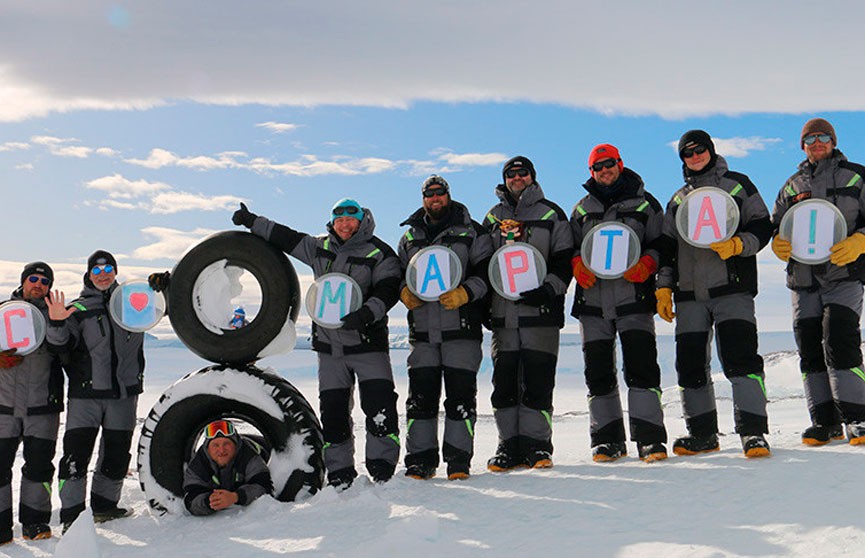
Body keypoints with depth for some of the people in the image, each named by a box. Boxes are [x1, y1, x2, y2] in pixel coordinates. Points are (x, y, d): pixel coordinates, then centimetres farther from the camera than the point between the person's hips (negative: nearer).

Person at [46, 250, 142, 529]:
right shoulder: (79, 308, 3)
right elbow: (62, 347, -5)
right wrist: (57, 324, -25)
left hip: (124, 392, 3)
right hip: (86, 393, -3)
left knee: (117, 453, 11)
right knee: (76, 452, -8)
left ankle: (104, 505, 27)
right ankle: (72, 514, -1)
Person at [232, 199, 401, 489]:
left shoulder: (380, 254, -1)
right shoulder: (320, 247, 13)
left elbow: (387, 291, -11)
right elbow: (285, 238, 22)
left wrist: (365, 314, -27)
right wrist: (252, 221, 22)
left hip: (368, 344, -4)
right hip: (329, 347, 4)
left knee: (380, 408, -13)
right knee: (332, 411, 4)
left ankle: (382, 471, -3)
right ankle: (339, 475, 13)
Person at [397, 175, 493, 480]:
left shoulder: (471, 232, 7)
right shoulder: (410, 237, 18)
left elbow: (488, 272, 1)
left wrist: (466, 292, -15)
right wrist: (404, 291, 0)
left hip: (461, 329, -3)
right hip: (422, 329, 3)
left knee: (461, 394, -3)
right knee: (420, 394, 1)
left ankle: (458, 459, 5)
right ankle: (420, 459, 9)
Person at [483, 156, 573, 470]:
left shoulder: (551, 214, 8)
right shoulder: (492, 218, 19)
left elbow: (565, 259, 2)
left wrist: (548, 289, -12)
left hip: (540, 311, -3)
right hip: (502, 312, 3)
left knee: (537, 381, -6)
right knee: (504, 381, 2)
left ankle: (537, 445, 1)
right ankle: (510, 446, 9)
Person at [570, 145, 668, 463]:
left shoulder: (644, 203, 11)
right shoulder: (581, 210, 19)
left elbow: (661, 244, 6)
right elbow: (570, 247, 18)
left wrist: (646, 265, -13)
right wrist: (577, 265, -4)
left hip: (633, 297, -3)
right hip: (592, 300, 3)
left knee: (641, 367, -11)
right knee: (598, 371, 3)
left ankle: (650, 438, -9)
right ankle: (607, 438, 11)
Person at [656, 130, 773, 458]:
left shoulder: (737, 185, 9)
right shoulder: (678, 200, 20)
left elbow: (762, 227, 4)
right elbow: (667, 247, 20)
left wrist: (737, 244, -15)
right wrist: (664, 287, 10)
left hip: (732, 288, -4)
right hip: (689, 295, 5)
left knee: (740, 356, -16)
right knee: (690, 363, 3)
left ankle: (753, 431, -14)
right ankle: (702, 433, 14)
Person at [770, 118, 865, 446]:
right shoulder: (792, 185, 19)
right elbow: (776, 224, 17)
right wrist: (778, 243, -6)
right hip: (804, 278, 4)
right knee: (810, 350, 2)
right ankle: (825, 422, 10)